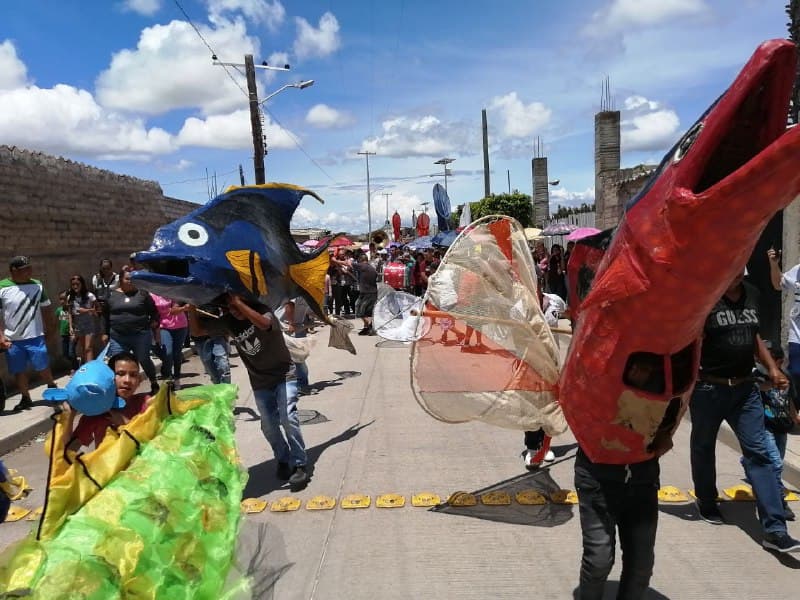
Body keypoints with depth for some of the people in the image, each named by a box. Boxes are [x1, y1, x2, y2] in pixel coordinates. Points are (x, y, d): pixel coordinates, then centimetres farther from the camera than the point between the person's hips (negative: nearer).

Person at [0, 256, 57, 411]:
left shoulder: (37, 285, -1)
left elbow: (45, 308, 9)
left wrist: (45, 328, 8)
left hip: (35, 337, 1)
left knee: (42, 366, 8)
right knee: (19, 371, 10)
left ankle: (52, 387, 32)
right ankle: (25, 398, 25)